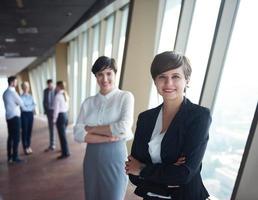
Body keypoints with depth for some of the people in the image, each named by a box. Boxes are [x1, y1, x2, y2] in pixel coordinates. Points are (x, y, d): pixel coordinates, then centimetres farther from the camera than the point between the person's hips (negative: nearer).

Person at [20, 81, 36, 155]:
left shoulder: (30, 96, 9)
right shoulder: (21, 97, -9)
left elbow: (34, 105, 4)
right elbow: (23, 107, -16)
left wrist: (27, 107, -12)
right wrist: (31, 107, -6)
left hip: (31, 114, 6)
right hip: (24, 114, -5)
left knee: (29, 131, 12)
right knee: (24, 131, 2)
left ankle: (28, 146, 24)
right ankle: (25, 148, 12)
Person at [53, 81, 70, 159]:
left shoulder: (57, 96, -14)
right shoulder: (66, 95, 8)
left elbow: (56, 109, -14)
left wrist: (54, 119, -7)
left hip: (60, 116, -8)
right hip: (65, 115, 8)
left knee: (62, 135, 0)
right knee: (63, 134, 20)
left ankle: (65, 153, 7)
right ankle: (65, 149, 34)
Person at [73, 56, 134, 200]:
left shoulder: (126, 97, -7)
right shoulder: (88, 102, 3)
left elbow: (123, 129, -20)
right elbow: (78, 134, -6)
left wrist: (91, 129, -10)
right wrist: (108, 137, -18)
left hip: (115, 157, -4)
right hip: (92, 158, 4)